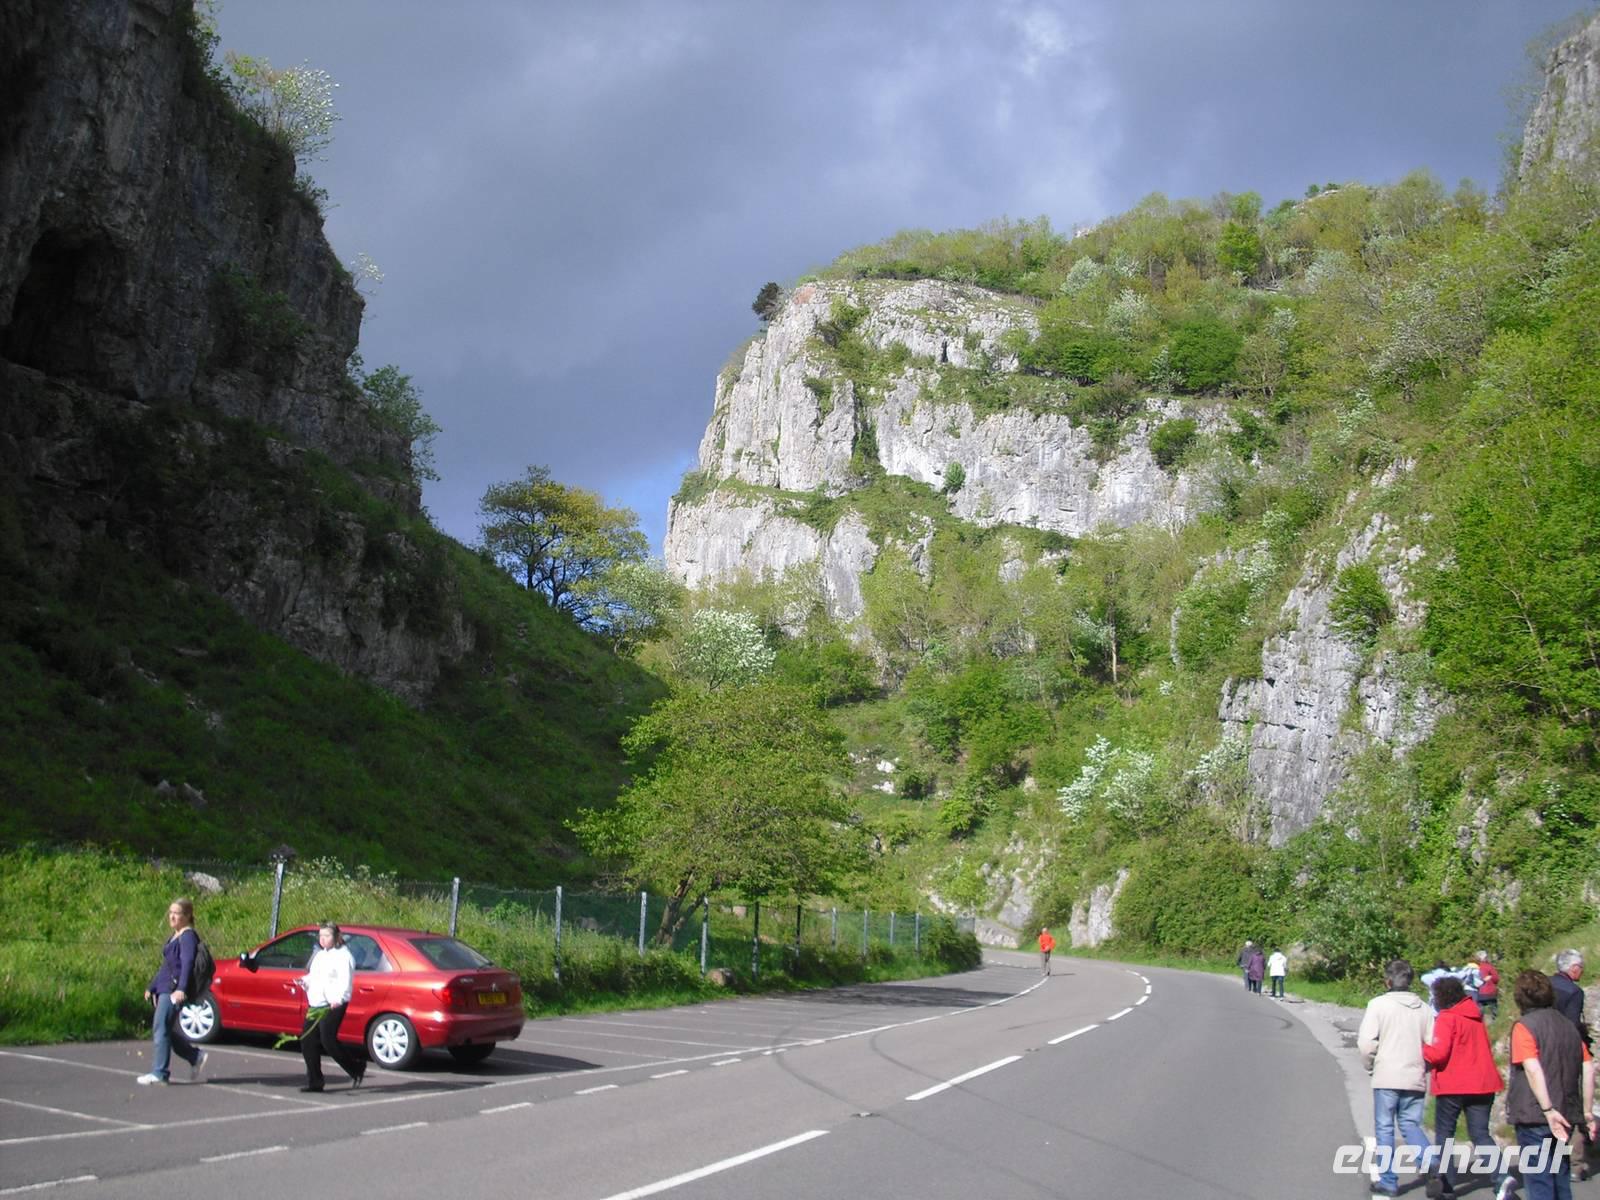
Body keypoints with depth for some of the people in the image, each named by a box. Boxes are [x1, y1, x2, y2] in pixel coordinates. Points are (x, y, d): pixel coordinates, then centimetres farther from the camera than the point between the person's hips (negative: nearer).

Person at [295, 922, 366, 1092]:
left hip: (332, 1006, -9)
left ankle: (357, 1068, 6)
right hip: (315, 1005, 9)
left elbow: (345, 981, -18)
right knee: (308, 1041, 4)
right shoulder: (319, 954, 21)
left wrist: (338, 999, -33)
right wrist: (305, 981, 7)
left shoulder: (342, 955, -8)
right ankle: (314, 1081, 12)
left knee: (328, 1041, -13)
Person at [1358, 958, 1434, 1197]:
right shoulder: (1423, 1008, 5)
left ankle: (1388, 1180, 9)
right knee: (1411, 1125, 15)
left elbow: (1366, 1042, -13)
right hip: (1415, 1079, 4)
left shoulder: (1378, 1004, -9)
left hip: (1387, 1078, -4)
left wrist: (1370, 1064, 5)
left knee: (1384, 1128, 7)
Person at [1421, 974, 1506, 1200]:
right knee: (1481, 1135, 7)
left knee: (1444, 1134, 8)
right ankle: (1501, 1178, -13)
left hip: (1452, 1085, -6)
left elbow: (1438, 1053, -19)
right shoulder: (1476, 1016, 12)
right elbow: (1482, 1049, 19)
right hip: (1481, 1084, 6)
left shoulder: (1447, 1018, -11)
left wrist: (1422, 1051, -2)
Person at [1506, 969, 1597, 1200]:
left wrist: (1548, 1110, -23)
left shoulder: (1524, 1026, -9)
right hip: (1567, 1116, 7)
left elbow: (1533, 1069, -21)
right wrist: (1587, 1112, 13)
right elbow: (1588, 1069, 9)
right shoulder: (1568, 1026, 11)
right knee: (1561, 1179, 16)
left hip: (1534, 1116, -7)